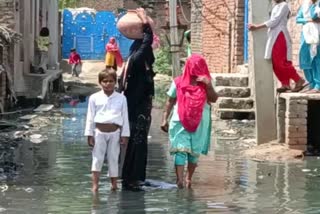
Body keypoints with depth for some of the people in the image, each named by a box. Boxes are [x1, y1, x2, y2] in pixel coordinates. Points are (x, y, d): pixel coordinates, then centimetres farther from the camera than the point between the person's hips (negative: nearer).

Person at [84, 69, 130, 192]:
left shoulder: (121, 98, 3)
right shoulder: (94, 98, 2)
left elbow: (125, 117, 6)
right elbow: (90, 117, 5)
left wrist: (125, 135, 2)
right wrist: (90, 135, 1)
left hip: (115, 132, 0)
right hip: (99, 132, 0)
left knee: (113, 158, 7)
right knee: (97, 158, 0)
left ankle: (114, 184, 17)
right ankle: (95, 184, 1)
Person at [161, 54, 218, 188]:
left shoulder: (206, 82, 4)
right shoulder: (178, 82, 1)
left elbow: (213, 99, -7)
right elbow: (170, 101, 9)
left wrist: (208, 85, -20)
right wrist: (165, 119, 5)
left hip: (199, 123, 2)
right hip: (180, 122, -2)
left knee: (195, 151, 8)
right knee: (180, 150, -11)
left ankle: (189, 178, 22)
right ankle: (179, 180, -18)